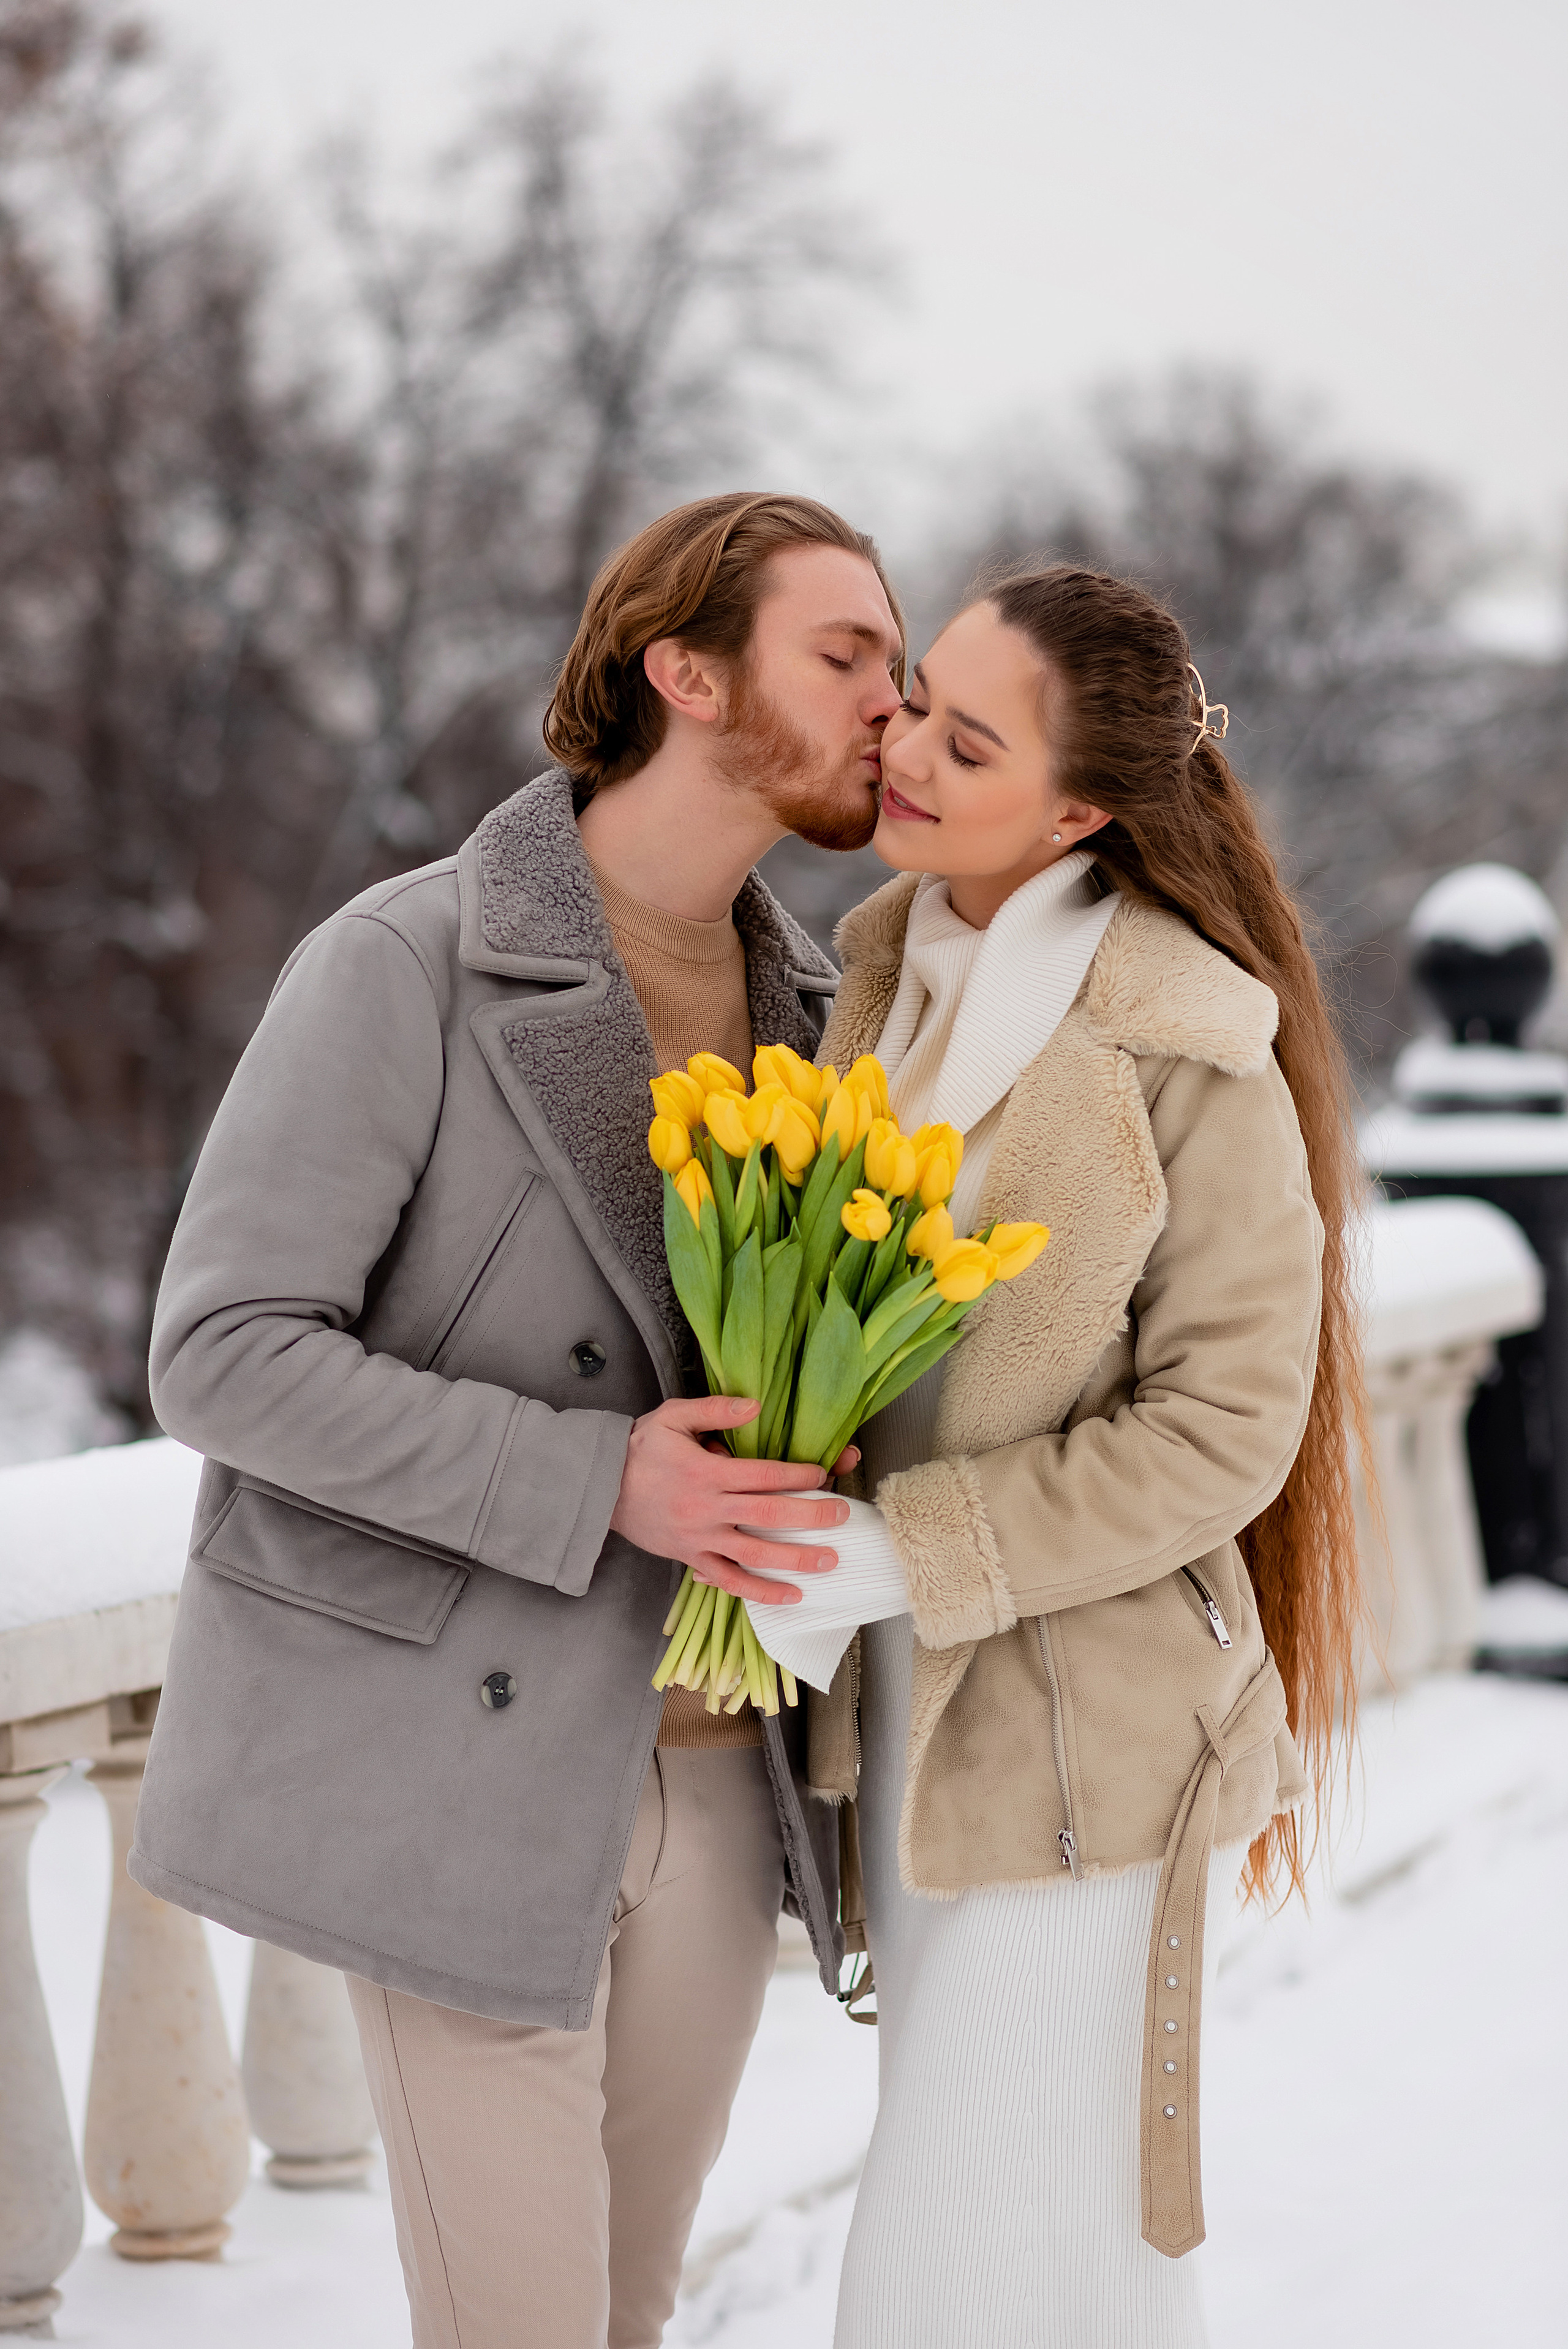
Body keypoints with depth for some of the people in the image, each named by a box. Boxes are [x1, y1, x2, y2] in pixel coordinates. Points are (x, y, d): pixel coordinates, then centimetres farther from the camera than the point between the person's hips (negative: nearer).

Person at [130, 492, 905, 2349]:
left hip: (708, 1775, 7)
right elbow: (223, 1357, -18)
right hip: (465, 1772, -6)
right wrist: (599, 1484, -25)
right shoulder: (403, 964, -13)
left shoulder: (801, 1004, 8)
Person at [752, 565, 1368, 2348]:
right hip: (905, 1710, 7)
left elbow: (1224, 1429, -16)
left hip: (1088, 1736, -7)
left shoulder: (1199, 1061, -17)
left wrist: (895, 1555, -20)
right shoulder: (894, 977, 5)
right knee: (969, 2199, 16)